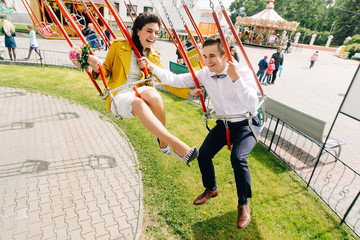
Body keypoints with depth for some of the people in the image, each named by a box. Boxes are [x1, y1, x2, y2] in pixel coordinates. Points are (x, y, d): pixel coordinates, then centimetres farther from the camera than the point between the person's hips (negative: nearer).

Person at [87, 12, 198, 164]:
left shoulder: (154, 57, 12)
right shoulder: (119, 46, 2)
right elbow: (107, 72, 8)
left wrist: (188, 92, -3)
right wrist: (97, 70, -17)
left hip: (141, 92, 3)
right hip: (119, 96, -2)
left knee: (153, 94, -35)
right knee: (139, 103, -38)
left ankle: (162, 140, -18)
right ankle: (177, 145, -41)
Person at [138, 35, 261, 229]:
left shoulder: (243, 73, -22)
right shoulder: (205, 74, -9)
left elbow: (252, 106, -33)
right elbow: (175, 80, -12)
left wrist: (237, 79, -42)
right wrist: (152, 67, -25)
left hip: (247, 124, -4)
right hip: (224, 123, 5)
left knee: (238, 157, -27)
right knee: (203, 154, -7)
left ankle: (244, 205, 0)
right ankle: (211, 189, 25)